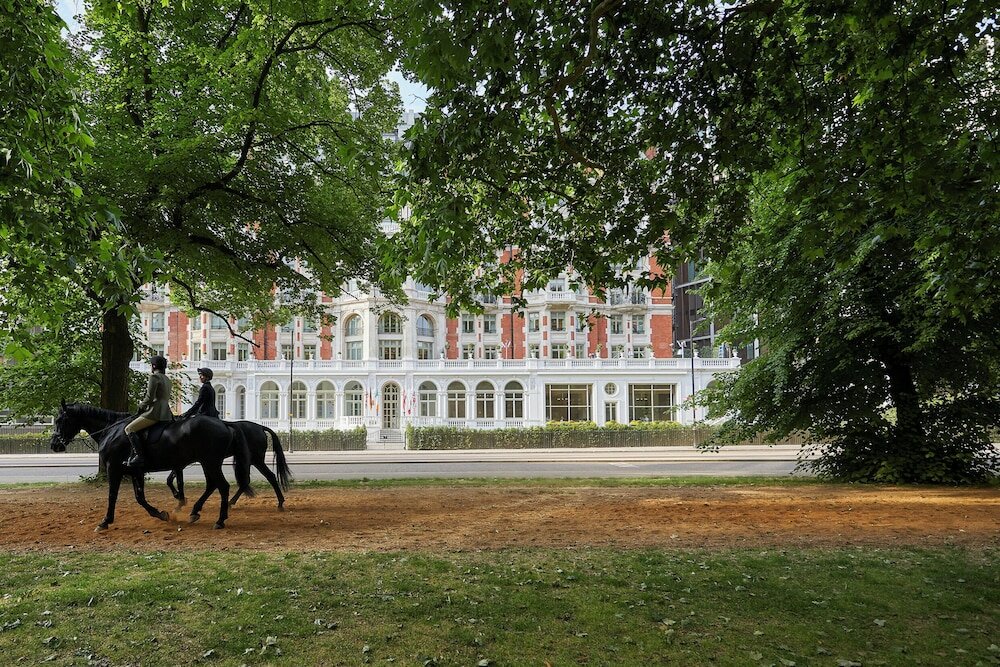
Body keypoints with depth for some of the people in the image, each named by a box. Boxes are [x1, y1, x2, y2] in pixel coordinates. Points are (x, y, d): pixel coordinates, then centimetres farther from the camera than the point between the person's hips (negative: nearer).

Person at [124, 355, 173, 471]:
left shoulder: (154, 377, -8)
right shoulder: (167, 379, 20)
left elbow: (149, 398, -13)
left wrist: (141, 405, 6)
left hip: (156, 412, -10)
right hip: (166, 412, 10)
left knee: (129, 429, -8)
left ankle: (140, 456, -20)